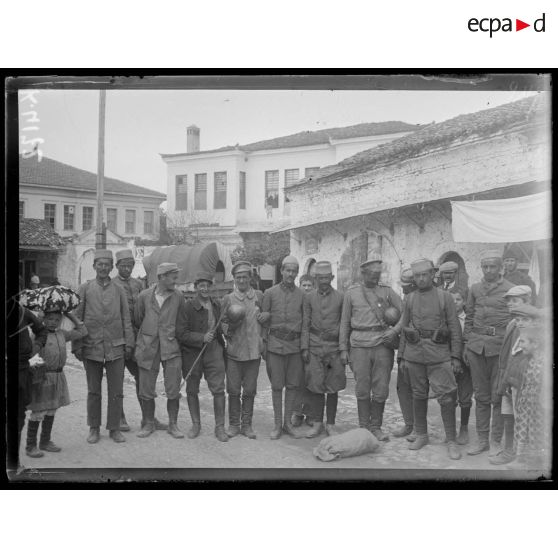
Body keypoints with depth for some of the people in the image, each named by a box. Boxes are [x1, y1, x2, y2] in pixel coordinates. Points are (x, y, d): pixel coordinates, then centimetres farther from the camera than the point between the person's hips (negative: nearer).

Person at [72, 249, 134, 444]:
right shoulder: (84, 289, 3)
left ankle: (114, 428, 16)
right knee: (93, 391, 9)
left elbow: (126, 319, 9)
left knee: (116, 391, 4)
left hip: (115, 348, 1)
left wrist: (129, 343, 2)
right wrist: (77, 345, -3)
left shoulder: (118, 291, 8)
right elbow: (76, 318, 2)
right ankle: (94, 428, 22)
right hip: (91, 348, -1)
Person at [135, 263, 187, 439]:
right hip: (148, 347, 0)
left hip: (171, 348, 0)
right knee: (146, 390, 7)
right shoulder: (144, 296, 1)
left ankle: (173, 424, 17)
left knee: (173, 390, 2)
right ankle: (148, 424, 23)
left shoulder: (178, 297, 1)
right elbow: (137, 320, 14)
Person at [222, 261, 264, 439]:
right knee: (234, 390, 5)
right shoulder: (228, 299, 2)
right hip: (234, 351, -1)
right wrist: (231, 326, -16)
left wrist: (264, 345, 6)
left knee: (249, 391, 7)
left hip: (254, 351, 1)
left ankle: (247, 425, 19)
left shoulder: (259, 296, 5)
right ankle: (234, 424, 19)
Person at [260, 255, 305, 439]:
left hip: (295, 344, 1)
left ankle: (288, 422, 19)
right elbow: (264, 321, 5)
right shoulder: (270, 293, 3)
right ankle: (277, 425, 13)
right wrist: (263, 345, 1)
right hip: (275, 343, -1)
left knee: (293, 384, 6)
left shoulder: (302, 295, 6)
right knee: (277, 385, 3)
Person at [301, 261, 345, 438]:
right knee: (314, 386, 0)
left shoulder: (340, 298, 3)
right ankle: (317, 423, 15)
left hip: (334, 347, 0)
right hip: (314, 348, 1)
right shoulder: (309, 297, 6)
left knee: (333, 388, 5)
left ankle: (330, 424, 18)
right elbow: (305, 324, 6)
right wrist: (304, 348, 1)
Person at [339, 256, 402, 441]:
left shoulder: (387, 291, 7)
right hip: (359, 346, 0)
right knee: (362, 389, 4)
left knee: (381, 390, 3)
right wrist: (343, 348, 5)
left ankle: (376, 427, 18)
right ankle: (363, 426, 19)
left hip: (383, 345, 1)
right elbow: (344, 323, 9)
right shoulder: (351, 293, 7)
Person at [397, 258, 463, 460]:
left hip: (439, 354, -3)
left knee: (447, 397, -5)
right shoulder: (410, 299, 8)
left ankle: (451, 441, 6)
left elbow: (455, 328, 1)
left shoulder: (445, 297, 1)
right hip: (414, 353, 3)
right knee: (418, 395, 10)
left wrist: (456, 357, -4)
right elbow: (404, 328, 12)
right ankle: (421, 435, 24)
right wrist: (402, 356, 9)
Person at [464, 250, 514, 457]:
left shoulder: (510, 289, -1)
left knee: (498, 396, 3)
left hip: (500, 347, -4)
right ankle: (482, 440, 19)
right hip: (476, 346, 4)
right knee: (481, 395, 10)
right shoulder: (475, 289, 11)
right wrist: (467, 344, 11)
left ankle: (496, 441, 15)